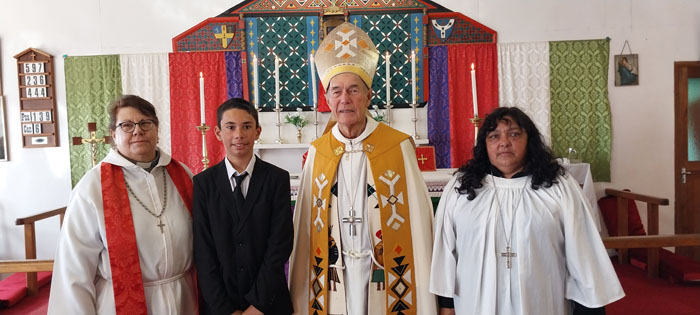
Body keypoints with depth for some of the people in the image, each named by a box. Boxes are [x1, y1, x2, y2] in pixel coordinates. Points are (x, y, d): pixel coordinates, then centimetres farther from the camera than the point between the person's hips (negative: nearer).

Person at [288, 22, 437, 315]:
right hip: (333, 276, 2)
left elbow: (417, 220, -9)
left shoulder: (399, 146, -8)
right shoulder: (317, 152, 0)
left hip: (387, 274, -2)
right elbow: (304, 225, 2)